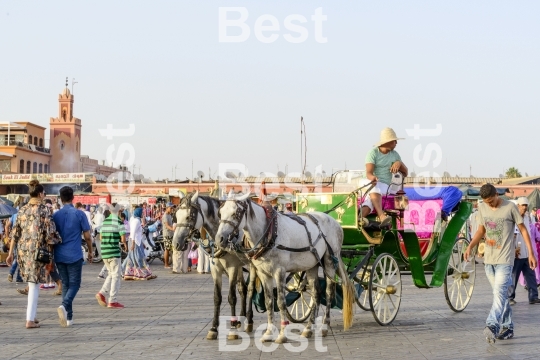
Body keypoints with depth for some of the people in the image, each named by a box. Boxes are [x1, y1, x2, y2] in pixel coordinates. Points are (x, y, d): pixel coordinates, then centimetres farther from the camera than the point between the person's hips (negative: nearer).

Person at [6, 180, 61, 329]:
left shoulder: (22, 210, 8)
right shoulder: (44, 210, -7)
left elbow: (15, 233, 9)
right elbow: (50, 234, -10)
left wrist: (11, 253, 14)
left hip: (22, 249, 5)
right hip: (37, 249, -5)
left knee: (31, 283, 18)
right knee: (34, 284, -1)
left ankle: (32, 314, 22)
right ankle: (30, 319, -3)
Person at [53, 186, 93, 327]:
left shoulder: (55, 215, 4)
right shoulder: (79, 214, -5)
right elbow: (87, 236, -4)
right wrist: (90, 251, 10)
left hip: (59, 256, 4)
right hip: (75, 256, -4)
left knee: (65, 284, 12)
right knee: (74, 284, 2)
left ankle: (68, 317, 11)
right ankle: (64, 305, -25)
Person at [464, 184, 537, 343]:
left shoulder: (510, 207, -7)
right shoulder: (482, 208, 7)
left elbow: (523, 230, -2)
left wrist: (531, 253, -5)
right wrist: (470, 247, 2)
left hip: (505, 259, -6)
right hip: (489, 259, 6)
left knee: (499, 292, -17)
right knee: (501, 294, 12)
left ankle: (492, 326, -29)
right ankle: (507, 327, 19)